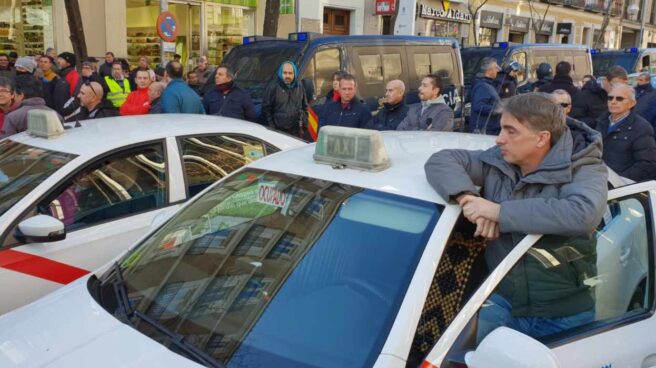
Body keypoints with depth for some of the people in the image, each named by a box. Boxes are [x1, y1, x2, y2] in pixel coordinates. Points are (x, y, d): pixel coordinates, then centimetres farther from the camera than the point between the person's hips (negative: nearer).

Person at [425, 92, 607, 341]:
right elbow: (439, 161, 1)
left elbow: (582, 215, -30)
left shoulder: (583, 170, -9)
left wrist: (499, 211, -26)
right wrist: (468, 198, -19)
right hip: (503, 303, 3)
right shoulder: (497, 162, 3)